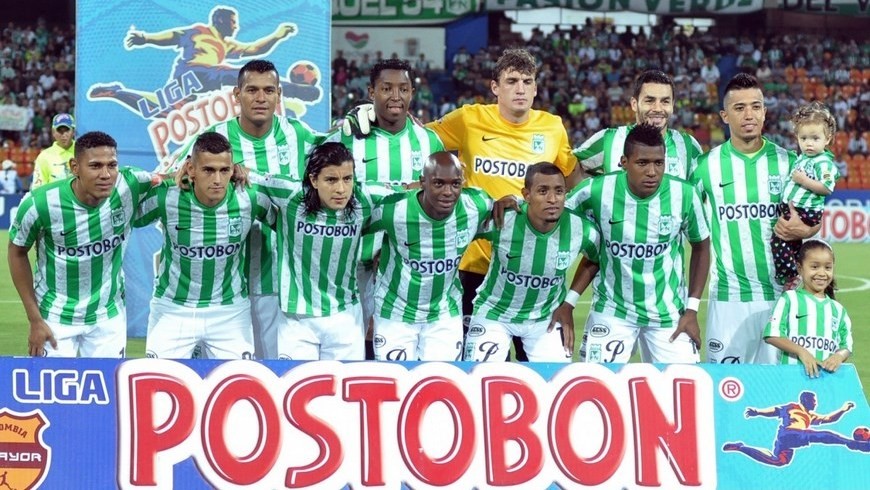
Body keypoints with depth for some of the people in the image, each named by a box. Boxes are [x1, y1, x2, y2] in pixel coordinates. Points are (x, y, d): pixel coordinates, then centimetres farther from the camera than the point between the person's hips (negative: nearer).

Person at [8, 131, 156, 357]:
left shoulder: (130, 186, -19)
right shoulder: (40, 203, -24)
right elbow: (18, 253, -7)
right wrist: (35, 320, -7)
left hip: (109, 316, 2)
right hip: (56, 318, -2)